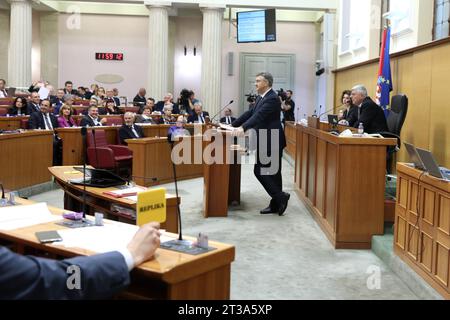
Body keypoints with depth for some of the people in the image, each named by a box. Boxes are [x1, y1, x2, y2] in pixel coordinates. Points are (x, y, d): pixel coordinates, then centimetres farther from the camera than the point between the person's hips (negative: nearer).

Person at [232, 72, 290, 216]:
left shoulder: (272, 98, -17)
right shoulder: (261, 97, 14)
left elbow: (259, 115, -29)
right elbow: (250, 113, 16)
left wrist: (243, 127, -39)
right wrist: (233, 125, 13)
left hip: (271, 142, -10)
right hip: (266, 141, 10)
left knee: (260, 171, -8)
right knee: (273, 173, 12)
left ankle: (280, 197, 0)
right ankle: (276, 204, 18)